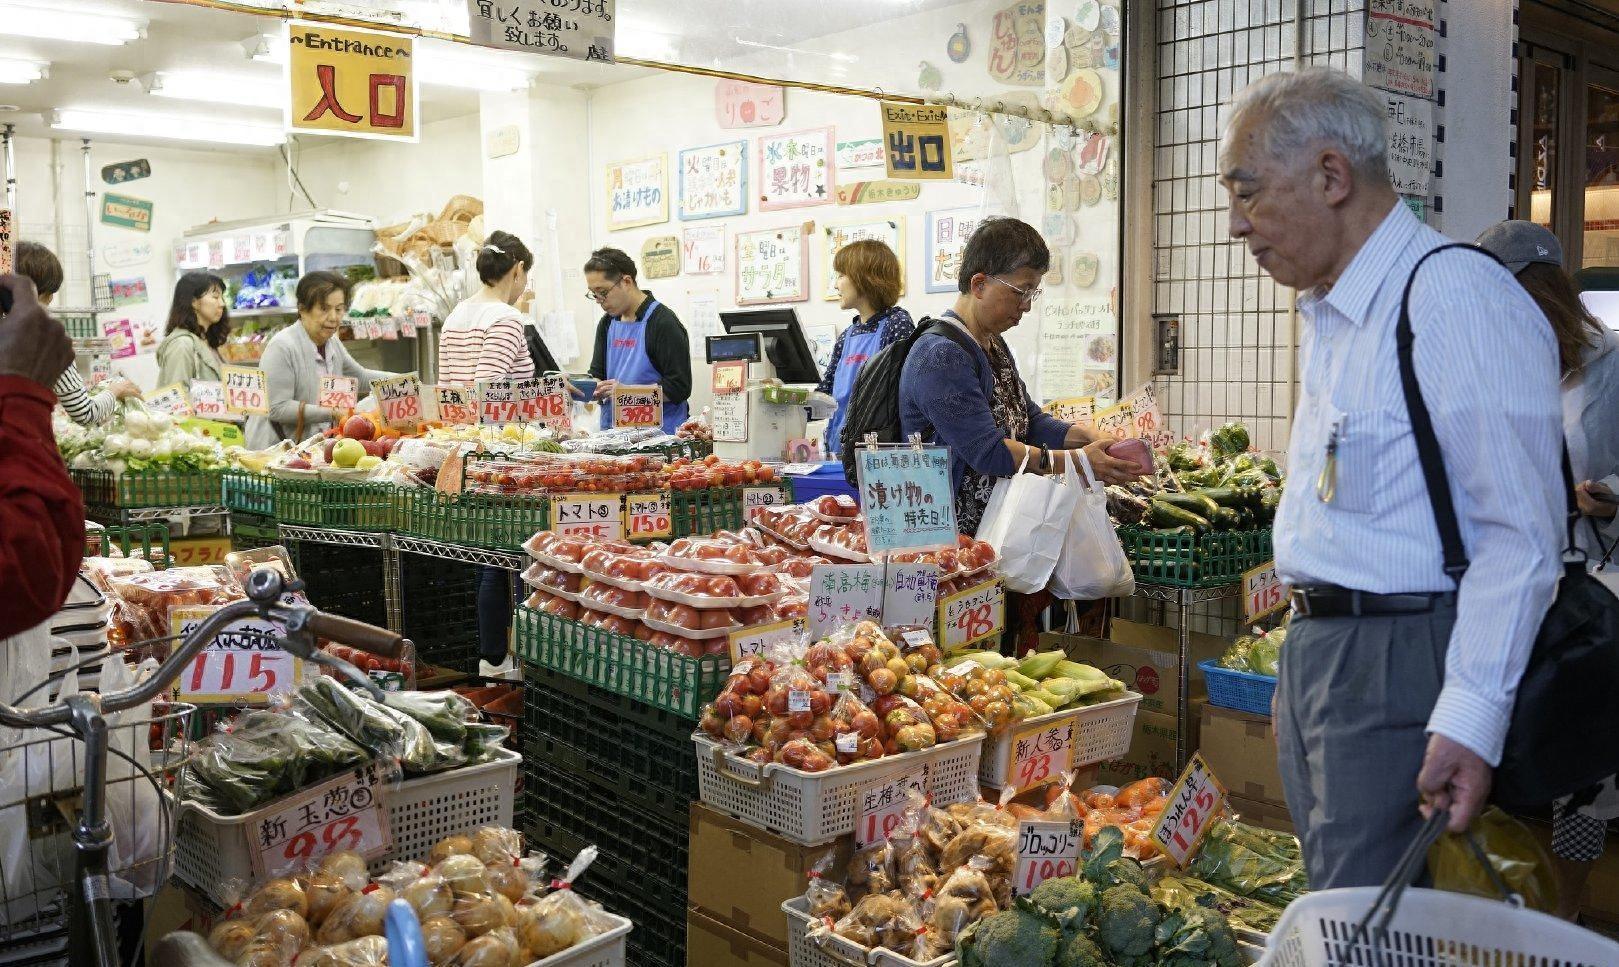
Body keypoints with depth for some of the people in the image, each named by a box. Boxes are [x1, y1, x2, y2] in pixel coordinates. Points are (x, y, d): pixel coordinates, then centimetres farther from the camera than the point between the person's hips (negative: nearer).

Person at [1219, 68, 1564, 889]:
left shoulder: (1459, 299, -15)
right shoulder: (1327, 318, 16)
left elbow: (1521, 534, -18)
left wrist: (1471, 717, -22)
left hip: (1399, 664, -9)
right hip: (1315, 651, 9)